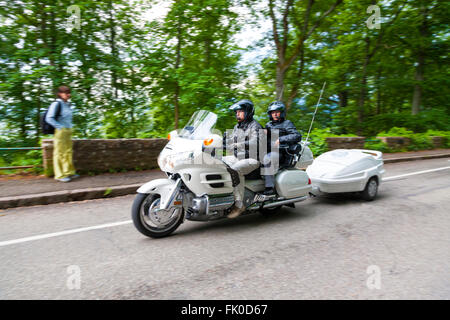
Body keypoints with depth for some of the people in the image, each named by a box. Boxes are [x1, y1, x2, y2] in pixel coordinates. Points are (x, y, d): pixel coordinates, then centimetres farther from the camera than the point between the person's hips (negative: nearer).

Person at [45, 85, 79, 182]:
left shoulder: (67, 104, 14)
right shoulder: (56, 104, -11)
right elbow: (49, 118, -16)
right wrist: (60, 126, -17)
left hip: (68, 131, 8)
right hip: (60, 131, -8)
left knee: (68, 152, 14)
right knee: (60, 152, -2)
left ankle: (69, 172, 24)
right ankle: (60, 175, 4)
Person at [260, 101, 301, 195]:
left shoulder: (286, 124, 6)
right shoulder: (268, 125, 25)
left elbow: (297, 136, -7)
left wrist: (281, 139, -18)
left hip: (281, 153, -6)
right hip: (269, 151, 6)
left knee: (266, 159, -35)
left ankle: (270, 187, -36)